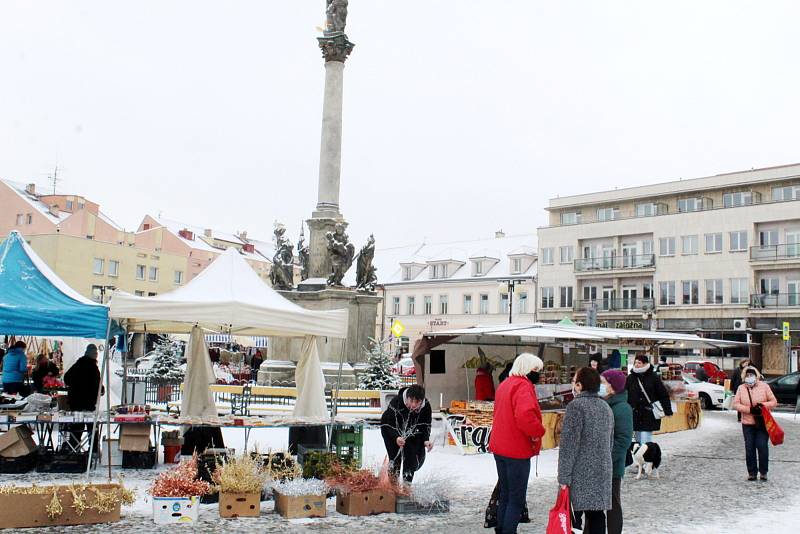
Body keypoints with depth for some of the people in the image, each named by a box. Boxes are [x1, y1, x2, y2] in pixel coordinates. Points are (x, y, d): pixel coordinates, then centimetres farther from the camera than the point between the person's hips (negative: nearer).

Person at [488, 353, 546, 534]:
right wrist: (538, 431, -16)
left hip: (500, 447, 9)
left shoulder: (505, 384, 14)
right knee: (517, 500, 0)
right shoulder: (523, 386, -17)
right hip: (517, 450, -9)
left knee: (504, 495, 19)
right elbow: (525, 416, -32)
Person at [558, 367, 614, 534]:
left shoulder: (576, 406, -12)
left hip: (582, 471, -7)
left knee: (593, 514, -5)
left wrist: (564, 476, -12)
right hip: (603, 470, 7)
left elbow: (569, 444, -15)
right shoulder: (605, 407, 12)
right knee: (596, 513, 11)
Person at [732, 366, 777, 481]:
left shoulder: (764, 386, 0)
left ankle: (763, 472, 9)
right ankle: (752, 472, 12)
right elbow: (736, 404, -2)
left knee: (762, 446, -4)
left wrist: (763, 405, -18)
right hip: (747, 424, 1)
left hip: (762, 423, -1)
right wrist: (750, 409, -15)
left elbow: (774, 401, 1)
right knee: (749, 448, 3)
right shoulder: (741, 388, 3)